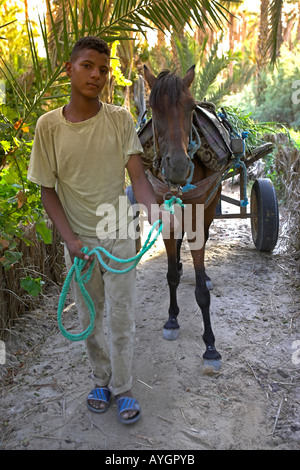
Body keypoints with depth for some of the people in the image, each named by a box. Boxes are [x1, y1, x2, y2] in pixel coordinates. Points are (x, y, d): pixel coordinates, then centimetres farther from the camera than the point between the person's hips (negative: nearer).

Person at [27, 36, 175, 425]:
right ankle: (101, 379, 39)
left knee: (121, 319, 6)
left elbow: (137, 176, -11)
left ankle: (121, 389, 28)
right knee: (89, 319, 15)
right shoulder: (49, 125, -7)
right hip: (78, 240, 1)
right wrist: (70, 239, -15)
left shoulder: (120, 119, -6)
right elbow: (47, 190, -4)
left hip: (118, 235, 0)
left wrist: (154, 211, -32)